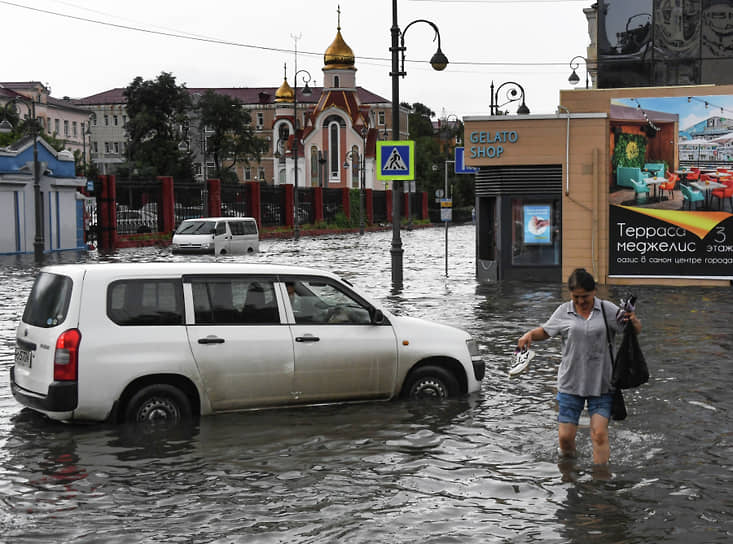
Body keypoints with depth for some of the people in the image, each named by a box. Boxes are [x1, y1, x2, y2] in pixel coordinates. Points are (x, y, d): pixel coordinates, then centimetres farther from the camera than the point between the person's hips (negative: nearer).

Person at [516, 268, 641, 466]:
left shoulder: (608, 309, 1)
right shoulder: (564, 312, 4)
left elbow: (636, 331, 4)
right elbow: (545, 331, 17)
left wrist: (634, 321, -19)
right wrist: (530, 334, -4)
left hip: (601, 383, -1)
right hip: (570, 382, 1)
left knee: (599, 434, -10)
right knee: (565, 436, 2)